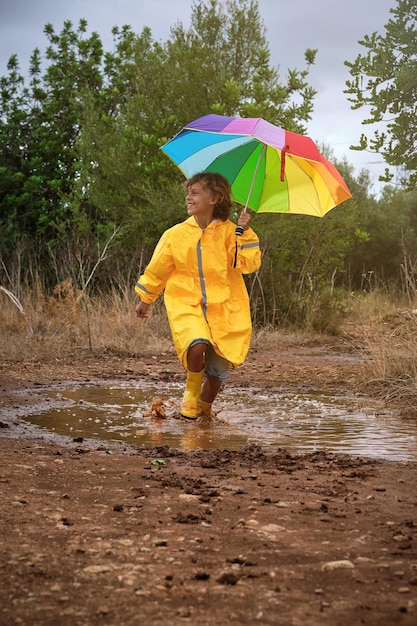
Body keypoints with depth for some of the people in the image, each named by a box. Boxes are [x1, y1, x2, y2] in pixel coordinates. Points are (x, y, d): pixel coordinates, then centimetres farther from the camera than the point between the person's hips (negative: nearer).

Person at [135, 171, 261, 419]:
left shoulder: (229, 232, -1)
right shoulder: (175, 234, 3)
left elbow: (249, 264, -11)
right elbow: (157, 270, 15)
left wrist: (245, 233, -19)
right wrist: (145, 299, 24)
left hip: (224, 308, 0)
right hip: (186, 306, 0)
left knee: (218, 370, 3)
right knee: (197, 345, -30)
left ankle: (204, 409, 33)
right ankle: (192, 390, 0)